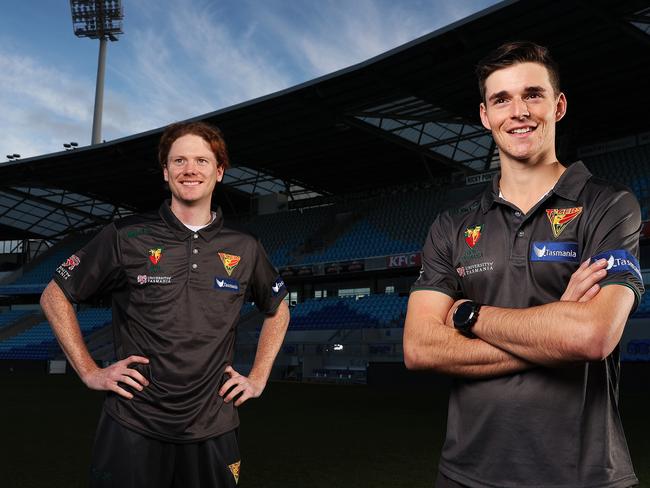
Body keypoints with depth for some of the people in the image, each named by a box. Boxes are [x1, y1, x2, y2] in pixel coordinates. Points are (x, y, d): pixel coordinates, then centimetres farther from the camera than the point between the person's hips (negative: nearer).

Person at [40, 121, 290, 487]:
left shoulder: (245, 249, 3)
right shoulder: (126, 237, -4)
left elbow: (278, 310, 20)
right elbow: (55, 296, 5)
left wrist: (258, 378, 11)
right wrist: (89, 371, -1)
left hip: (213, 430, 2)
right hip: (132, 429, -2)